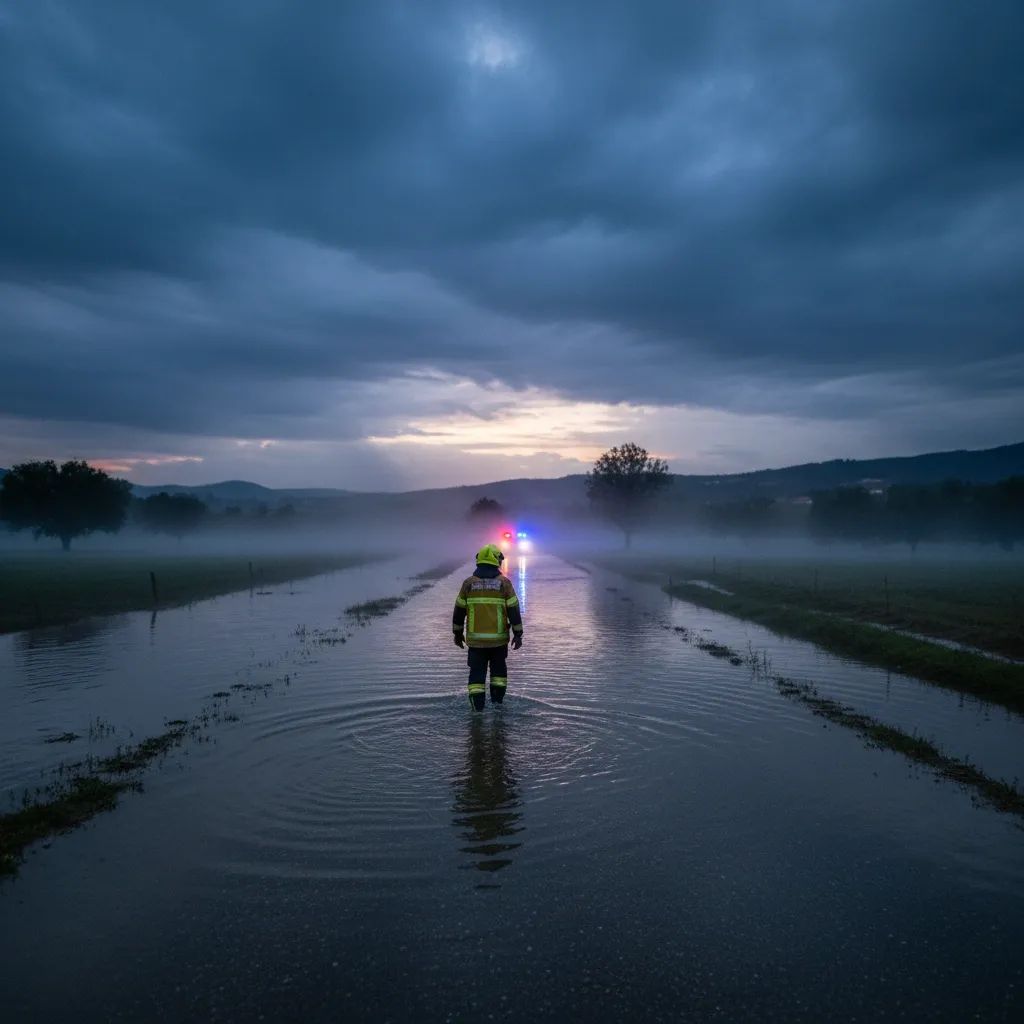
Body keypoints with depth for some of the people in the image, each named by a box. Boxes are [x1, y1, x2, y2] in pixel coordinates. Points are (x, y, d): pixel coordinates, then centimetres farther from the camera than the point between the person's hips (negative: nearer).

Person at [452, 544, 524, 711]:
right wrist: (518, 634, 2)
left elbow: (459, 611, 3)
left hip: (475, 639, 0)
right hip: (499, 638, 0)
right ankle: (497, 703, 22)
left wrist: (458, 633, 15)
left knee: (477, 672, 6)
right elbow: (514, 610, -5)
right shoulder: (504, 583, -5)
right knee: (498, 670, 19)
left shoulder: (469, 583, -1)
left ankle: (478, 709, 2)